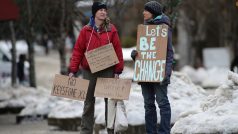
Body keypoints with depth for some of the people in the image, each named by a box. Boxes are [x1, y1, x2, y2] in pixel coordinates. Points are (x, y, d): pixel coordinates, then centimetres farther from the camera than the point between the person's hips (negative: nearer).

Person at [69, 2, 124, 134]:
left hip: (107, 71, 0)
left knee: (110, 101, 2)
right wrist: (73, 70, -6)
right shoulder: (86, 30, 2)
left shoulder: (111, 30, 2)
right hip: (89, 71, 0)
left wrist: (118, 71, -6)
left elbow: (117, 50, 0)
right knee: (89, 102, 6)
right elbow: (78, 51, 0)